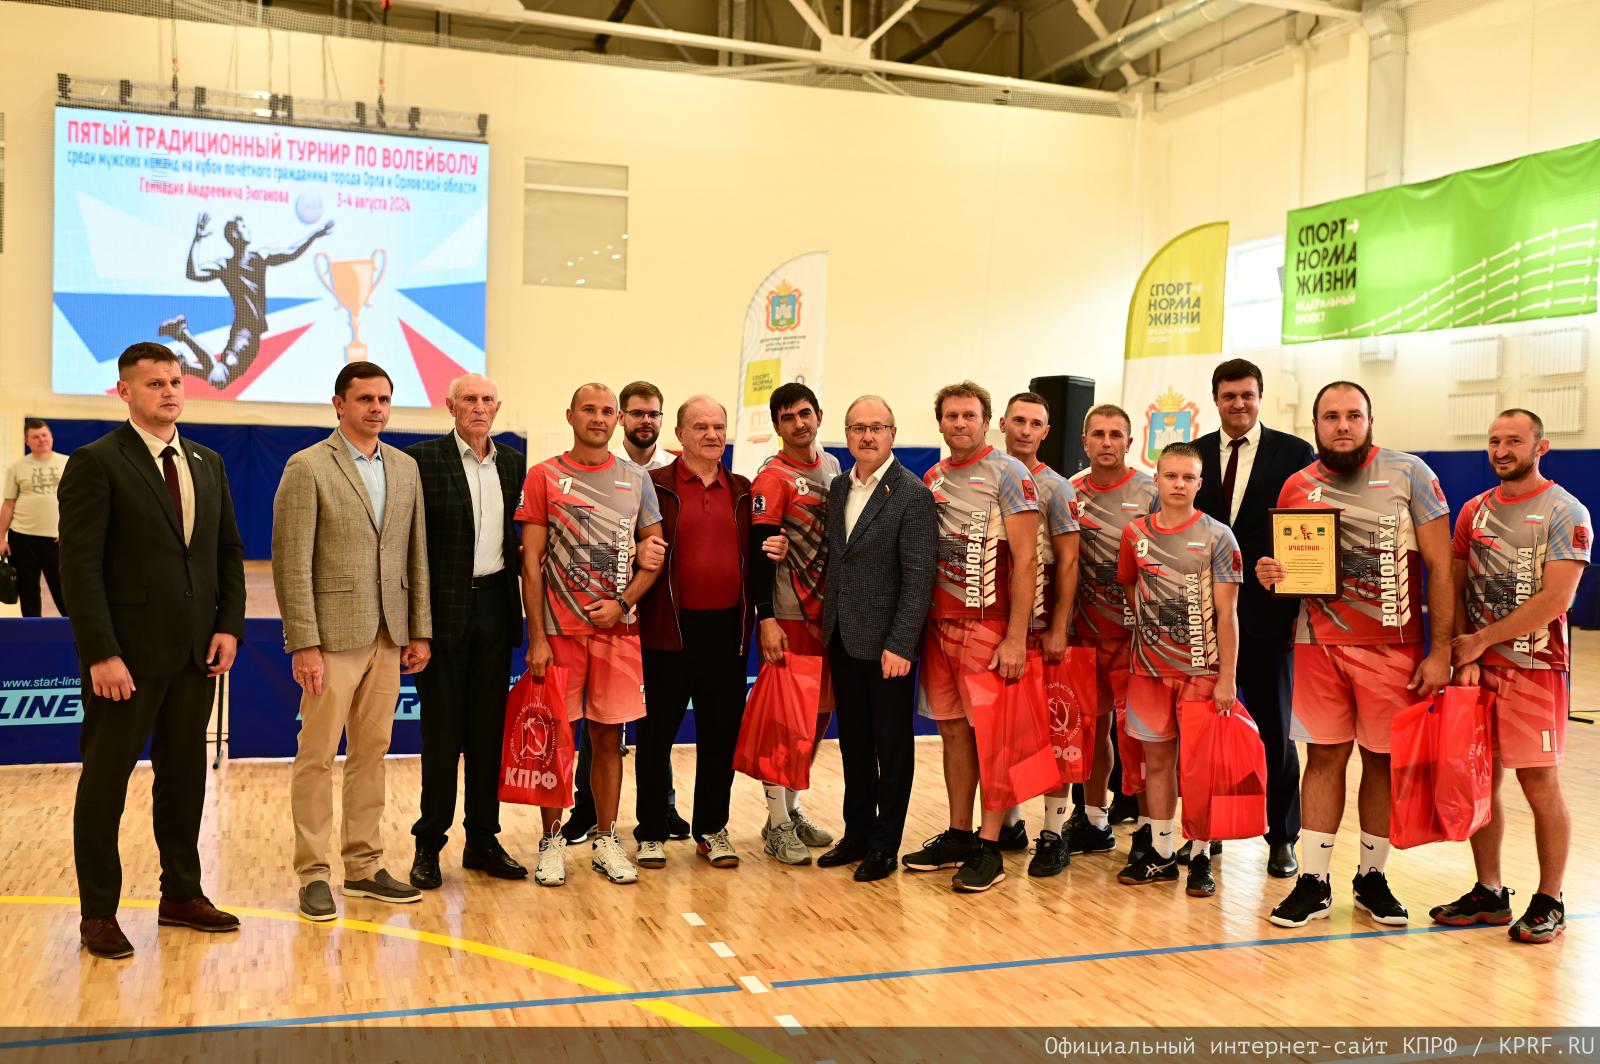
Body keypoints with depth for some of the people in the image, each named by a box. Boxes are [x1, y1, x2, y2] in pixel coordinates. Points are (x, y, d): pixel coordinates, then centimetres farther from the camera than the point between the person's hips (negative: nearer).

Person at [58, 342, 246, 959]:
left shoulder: (208, 464, 11)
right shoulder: (96, 463, -7)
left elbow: (229, 551, 14)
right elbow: (80, 566, -12)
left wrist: (229, 625, 1)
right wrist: (101, 653, -17)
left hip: (196, 652, 6)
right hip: (127, 653, -6)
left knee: (185, 775, 13)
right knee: (106, 780, 5)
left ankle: (181, 895, 25)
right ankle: (98, 913, 16)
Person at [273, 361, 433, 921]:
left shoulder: (405, 467, 10)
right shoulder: (307, 467, -7)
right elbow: (291, 562, -10)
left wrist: (420, 630, 7)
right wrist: (304, 644, -15)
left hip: (388, 637, 5)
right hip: (332, 634, -5)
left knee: (371, 753, 12)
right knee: (318, 757, 2)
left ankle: (364, 865, 21)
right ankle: (313, 874, 13)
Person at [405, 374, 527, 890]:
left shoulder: (512, 462, 11)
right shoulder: (423, 458, -5)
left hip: (496, 603, 5)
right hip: (444, 609, -4)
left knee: (488, 727, 10)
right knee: (443, 730, 1)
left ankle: (482, 839, 20)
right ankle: (429, 844, 13)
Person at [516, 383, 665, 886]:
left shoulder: (636, 479, 8)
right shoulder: (543, 476, 1)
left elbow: (655, 553, 8)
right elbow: (531, 560, -2)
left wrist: (621, 604, -7)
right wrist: (536, 637, -9)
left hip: (618, 627, 2)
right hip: (559, 629, -2)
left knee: (608, 736, 7)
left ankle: (607, 841, 18)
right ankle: (552, 842, 16)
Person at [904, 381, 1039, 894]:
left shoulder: (1008, 474, -6)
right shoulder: (932, 478, 12)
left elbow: (1025, 559, -11)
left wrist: (1016, 637, -16)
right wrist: (921, 620, 9)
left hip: (989, 625, -6)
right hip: (939, 622, 6)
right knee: (953, 730, 11)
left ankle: (990, 847, 6)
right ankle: (958, 836, 21)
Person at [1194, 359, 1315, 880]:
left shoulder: (1295, 454, 0)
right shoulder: (1194, 455, 7)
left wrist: (1305, 609, -10)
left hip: (1268, 615, -2)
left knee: (1274, 730, 7)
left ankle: (1282, 839, 20)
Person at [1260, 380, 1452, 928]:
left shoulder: (1408, 473, -6)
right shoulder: (1295, 488, 3)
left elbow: (1440, 566, -5)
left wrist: (1440, 651, -9)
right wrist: (1269, 574, -10)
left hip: (1393, 647, -2)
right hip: (1319, 643, 2)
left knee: (1384, 759, 7)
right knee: (1324, 756, 5)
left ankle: (1372, 877, 23)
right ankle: (1313, 883, 13)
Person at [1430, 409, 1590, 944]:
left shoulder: (1565, 513, -7)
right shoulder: (1473, 511, 10)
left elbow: (1554, 600, -16)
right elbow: (1455, 588, 8)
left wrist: (1479, 641, -13)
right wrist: (1464, 658, -4)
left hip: (1535, 669, -5)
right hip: (1478, 666, 5)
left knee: (1541, 786, 1)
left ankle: (1549, 902, 15)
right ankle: (1489, 893, 22)